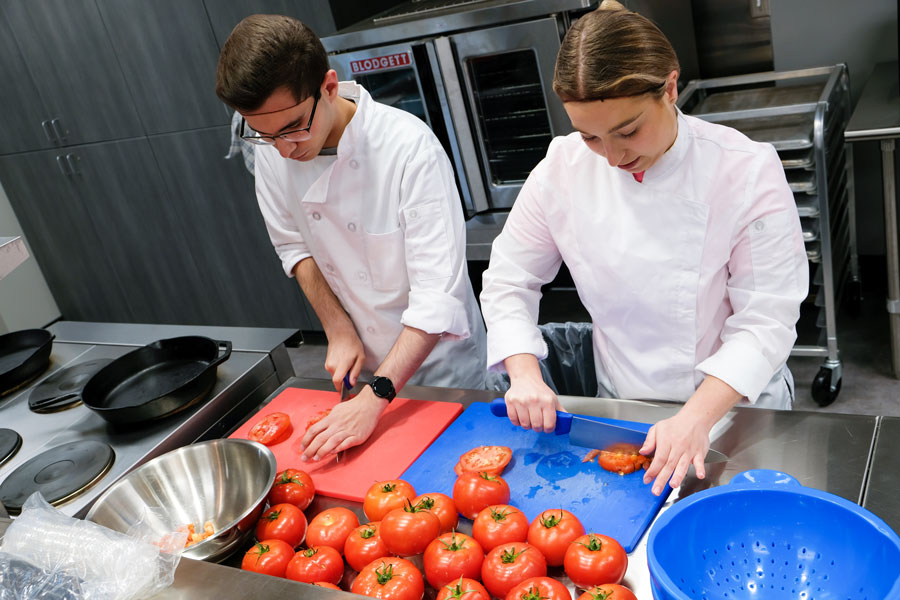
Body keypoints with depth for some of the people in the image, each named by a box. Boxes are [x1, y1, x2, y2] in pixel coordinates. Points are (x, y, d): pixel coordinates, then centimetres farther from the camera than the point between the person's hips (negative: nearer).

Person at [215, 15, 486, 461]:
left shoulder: (407, 147, -29)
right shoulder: (272, 152, -12)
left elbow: (438, 294, -31)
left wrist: (375, 398, -34)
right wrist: (338, 329, -8)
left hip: (438, 358, -4)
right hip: (366, 358, 5)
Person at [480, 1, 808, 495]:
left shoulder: (747, 171, -21)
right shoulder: (563, 169, -14)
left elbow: (765, 320, -20)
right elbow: (509, 281, -5)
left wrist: (698, 416, -33)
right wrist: (524, 373, -19)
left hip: (733, 406, -2)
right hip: (620, 406, 3)